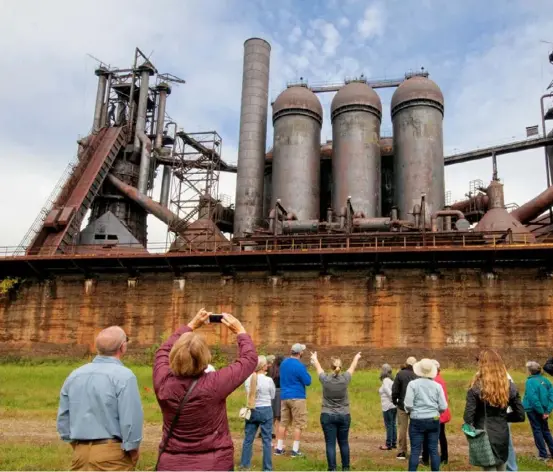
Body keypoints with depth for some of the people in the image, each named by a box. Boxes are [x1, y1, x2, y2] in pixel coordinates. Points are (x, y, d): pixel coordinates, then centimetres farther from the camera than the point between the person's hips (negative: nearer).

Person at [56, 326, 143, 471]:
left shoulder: (74, 375, 7)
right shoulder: (123, 375, -14)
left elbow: (63, 417, 13)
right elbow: (131, 420, -18)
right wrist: (133, 452, -4)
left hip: (81, 452, 6)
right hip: (112, 452, -6)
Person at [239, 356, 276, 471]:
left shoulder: (248, 379, -5)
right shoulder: (268, 380, -14)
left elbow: (248, 394, 9)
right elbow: (272, 396, 1)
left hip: (252, 410, 4)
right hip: (265, 411, -3)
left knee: (248, 438, 13)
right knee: (266, 440, 4)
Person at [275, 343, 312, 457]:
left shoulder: (284, 363, 7)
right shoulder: (299, 366, -17)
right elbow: (308, 382, -12)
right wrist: (307, 373, 3)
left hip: (284, 397, 7)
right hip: (297, 397, -7)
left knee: (283, 423, 12)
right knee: (298, 424, 2)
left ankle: (279, 448, 13)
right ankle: (295, 450, 2)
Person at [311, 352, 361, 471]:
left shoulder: (325, 379, -10)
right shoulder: (345, 379, -8)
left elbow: (318, 367, 10)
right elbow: (352, 367, 13)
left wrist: (314, 358, 31)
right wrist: (356, 358, 33)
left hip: (328, 416, -2)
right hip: (344, 416, 2)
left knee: (330, 444, 0)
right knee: (344, 443, 13)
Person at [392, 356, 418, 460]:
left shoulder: (400, 374, -10)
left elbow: (395, 389, -10)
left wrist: (394, 401, 6)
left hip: (402, 405, -2)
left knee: (402, 428, 6)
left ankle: (402, 452, 6)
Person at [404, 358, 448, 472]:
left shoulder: (413, 384, -9)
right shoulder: (437, 385, -1)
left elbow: (408, 404, -13)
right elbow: (443, 407, -2)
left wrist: (409, 411, 9)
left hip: (417, 421, -2)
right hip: (433, 421, 2)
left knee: (415, 450, 2)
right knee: (433, 450, 9)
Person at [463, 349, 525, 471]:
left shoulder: (476, 387, -13)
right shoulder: (509, 385, 0)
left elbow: (468, 417, -16)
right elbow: (520, 415, 4)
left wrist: (471, 431, 2)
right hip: (503, 436, 4)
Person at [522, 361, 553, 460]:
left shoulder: (530, 381, -19)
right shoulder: (545, 380, -1)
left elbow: (533, 398, -24)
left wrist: (541, 411, -15)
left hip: (533, 410, -6)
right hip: (543, 409, 6)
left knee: (537, 430, 6)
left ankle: (543, 454, 10)